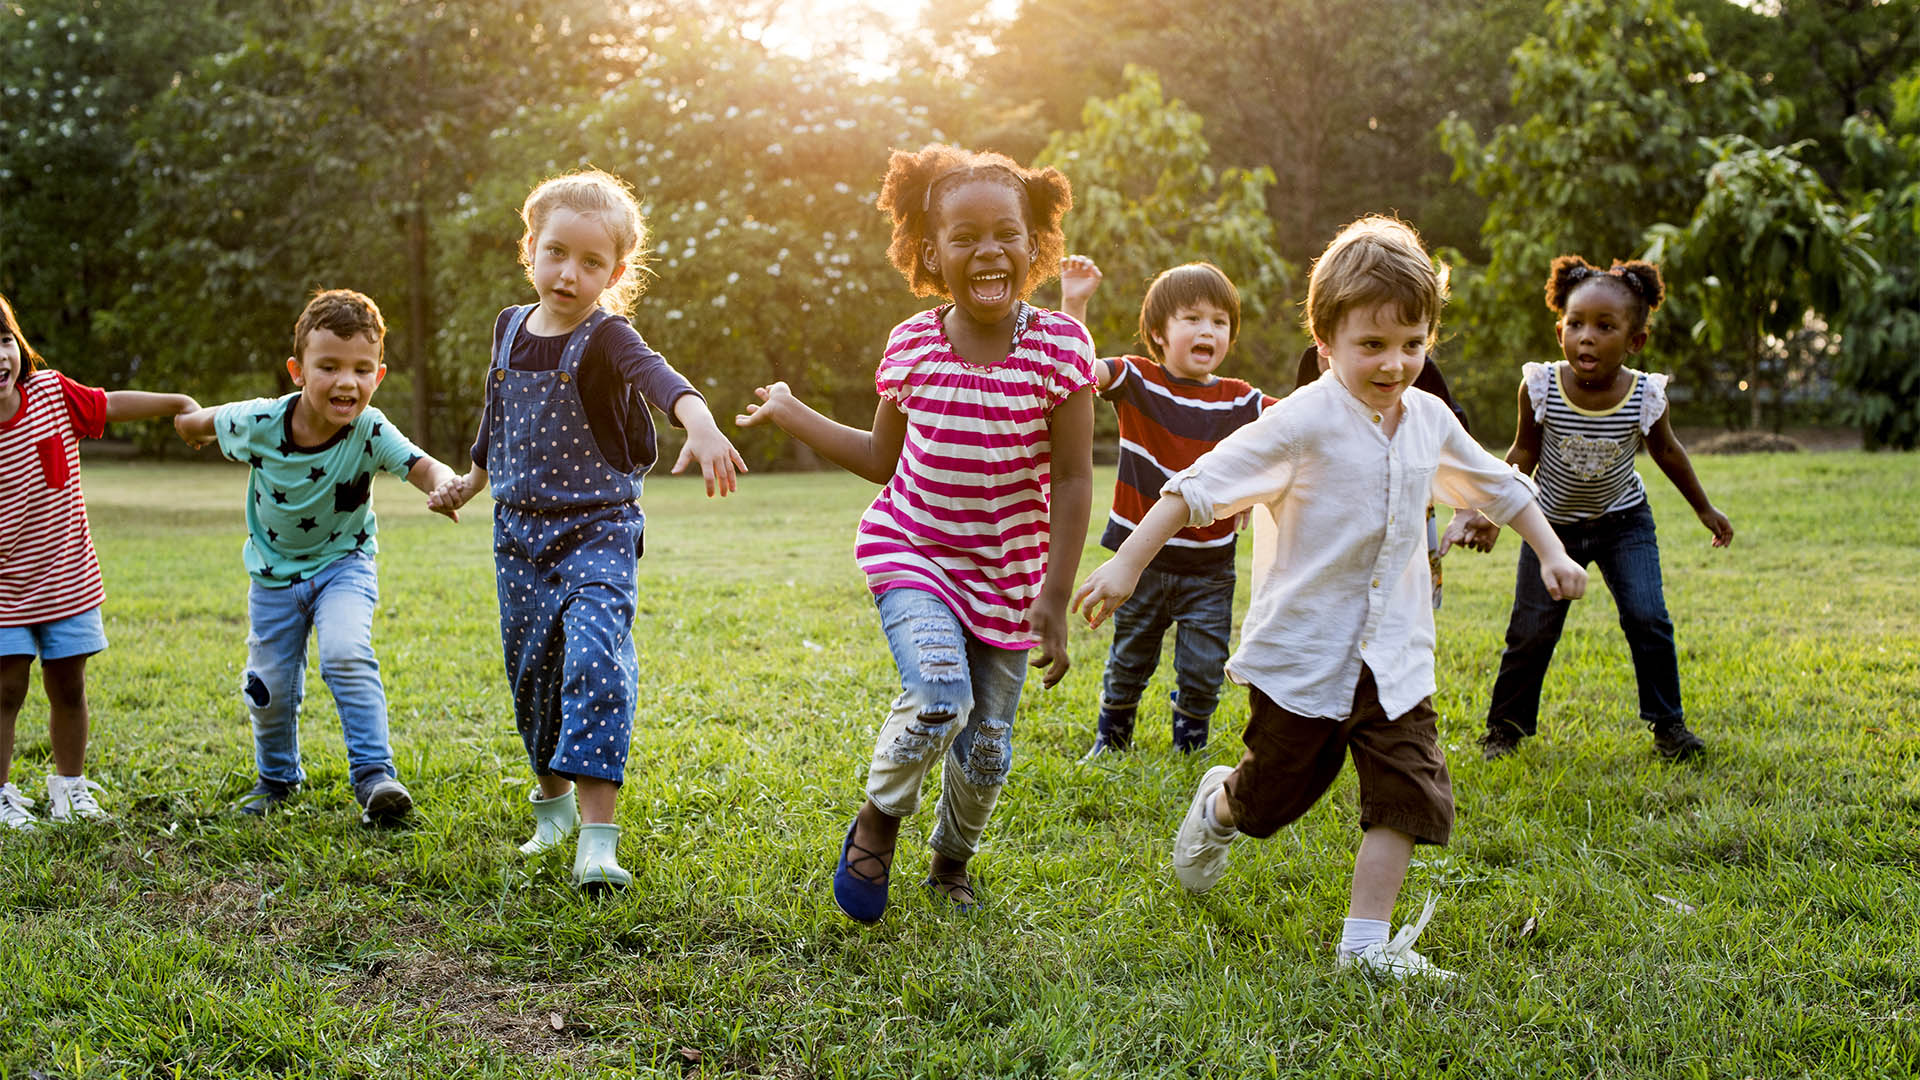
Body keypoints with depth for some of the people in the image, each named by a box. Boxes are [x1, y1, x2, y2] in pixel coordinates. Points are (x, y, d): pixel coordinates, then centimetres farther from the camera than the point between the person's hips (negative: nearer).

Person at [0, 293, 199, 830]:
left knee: (68, 688, 10)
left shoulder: (51, 392, -5)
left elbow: (112, 405, 11)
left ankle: (69, 786, 26)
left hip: (67, 578, 3)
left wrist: (180, 404, 14)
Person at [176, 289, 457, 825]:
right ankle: (277, 776, 38)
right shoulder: (258, 423, -23)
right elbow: (199, 421, -1)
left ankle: (374, 773, -17)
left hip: (343, 563, -2)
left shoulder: (370, 431, -28)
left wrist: (446, 484, -66)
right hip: (274, 570, 2)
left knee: (347, 655, -27)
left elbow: (420, 465, -45)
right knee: (270, 686, 10)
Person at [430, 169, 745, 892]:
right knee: (531, 672, 12)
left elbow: (657, 376, -38)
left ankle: (597, 837, -22)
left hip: (597, 531, -5)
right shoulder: (510, 329, 4)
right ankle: (552, 803, 34)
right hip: (519, 534, 6)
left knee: (596, 662, -21)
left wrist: (701, 425, -59)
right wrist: (472, 480, 35)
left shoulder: (605, 338, -15)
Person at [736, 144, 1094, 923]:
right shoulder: (912, 346, -5)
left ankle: (951, 860, 38)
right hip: (911, 551, 0)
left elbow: (1073, 480, -10)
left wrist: (1055, 597, -14)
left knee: (987, 744, 7)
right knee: (940, 697, -25)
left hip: (1007, 574, 0)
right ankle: (878, 819, 5)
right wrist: (790, 414, 11)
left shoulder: (1058, 345, -12)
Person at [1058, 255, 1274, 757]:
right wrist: (1074, 304, -35)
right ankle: (1111, 739, 37)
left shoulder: (1238, 400, -1)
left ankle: (1190, 747, 27)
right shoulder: (1137, 381, -8)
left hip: (1209, 568, 1)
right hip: (1142, 557, -1)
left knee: (1203, 669, 5)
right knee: (1129, 661, 15)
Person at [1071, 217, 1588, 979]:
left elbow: (1498, 486, 21)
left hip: (1393, 657, 5)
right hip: (1301, 650, -5)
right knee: (1275, 792, 12)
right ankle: (1216, 807, 47)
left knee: (1410, 793, -5)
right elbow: (1199, 487, -19)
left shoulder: (1429, 421, 3)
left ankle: (1365, 943, 4)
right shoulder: (1305, 421, -17)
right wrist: (1127, 563, -23)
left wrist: (1551, 553, 17)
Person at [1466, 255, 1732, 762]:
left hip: (1623, 522, 0)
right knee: (1531, 630, 1)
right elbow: (1524, 453, -6)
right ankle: (1505, 725, 22)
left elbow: (1665, 450, 0)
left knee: (1648, 619, -11)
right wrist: (1493, 515, -15)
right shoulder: (1541, 388, -23)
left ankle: (1668, 724, 9)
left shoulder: (1645, 396, -21)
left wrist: (1705, 510, 11)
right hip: (1553, 524, 0)